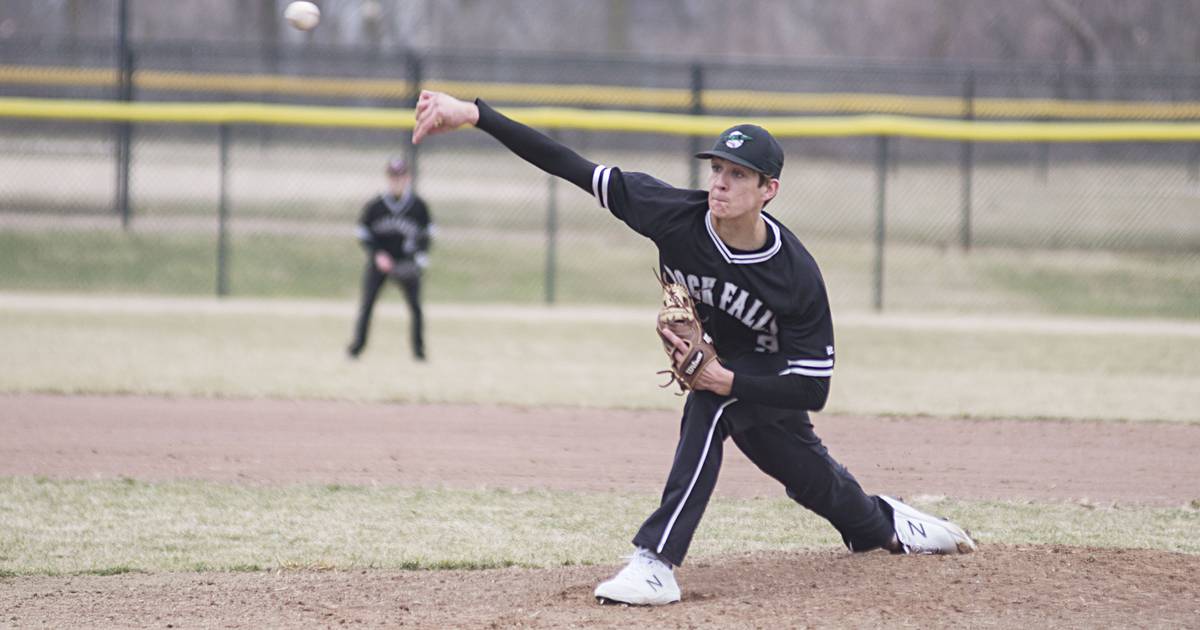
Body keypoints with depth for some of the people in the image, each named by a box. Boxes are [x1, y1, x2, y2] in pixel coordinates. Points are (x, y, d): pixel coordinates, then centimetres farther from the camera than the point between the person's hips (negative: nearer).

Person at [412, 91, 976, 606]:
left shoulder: (796, 274, -35)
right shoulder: (676, 215, -30)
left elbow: (813, 388, -30)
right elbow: (570, 166, -33)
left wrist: (724, 380, -41)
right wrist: (474, 115, -40)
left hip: (768, 377, -4)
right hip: (713, 358, 4)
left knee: (711, 405, -33)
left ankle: (656, 563, -34)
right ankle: (884, 525, 51)